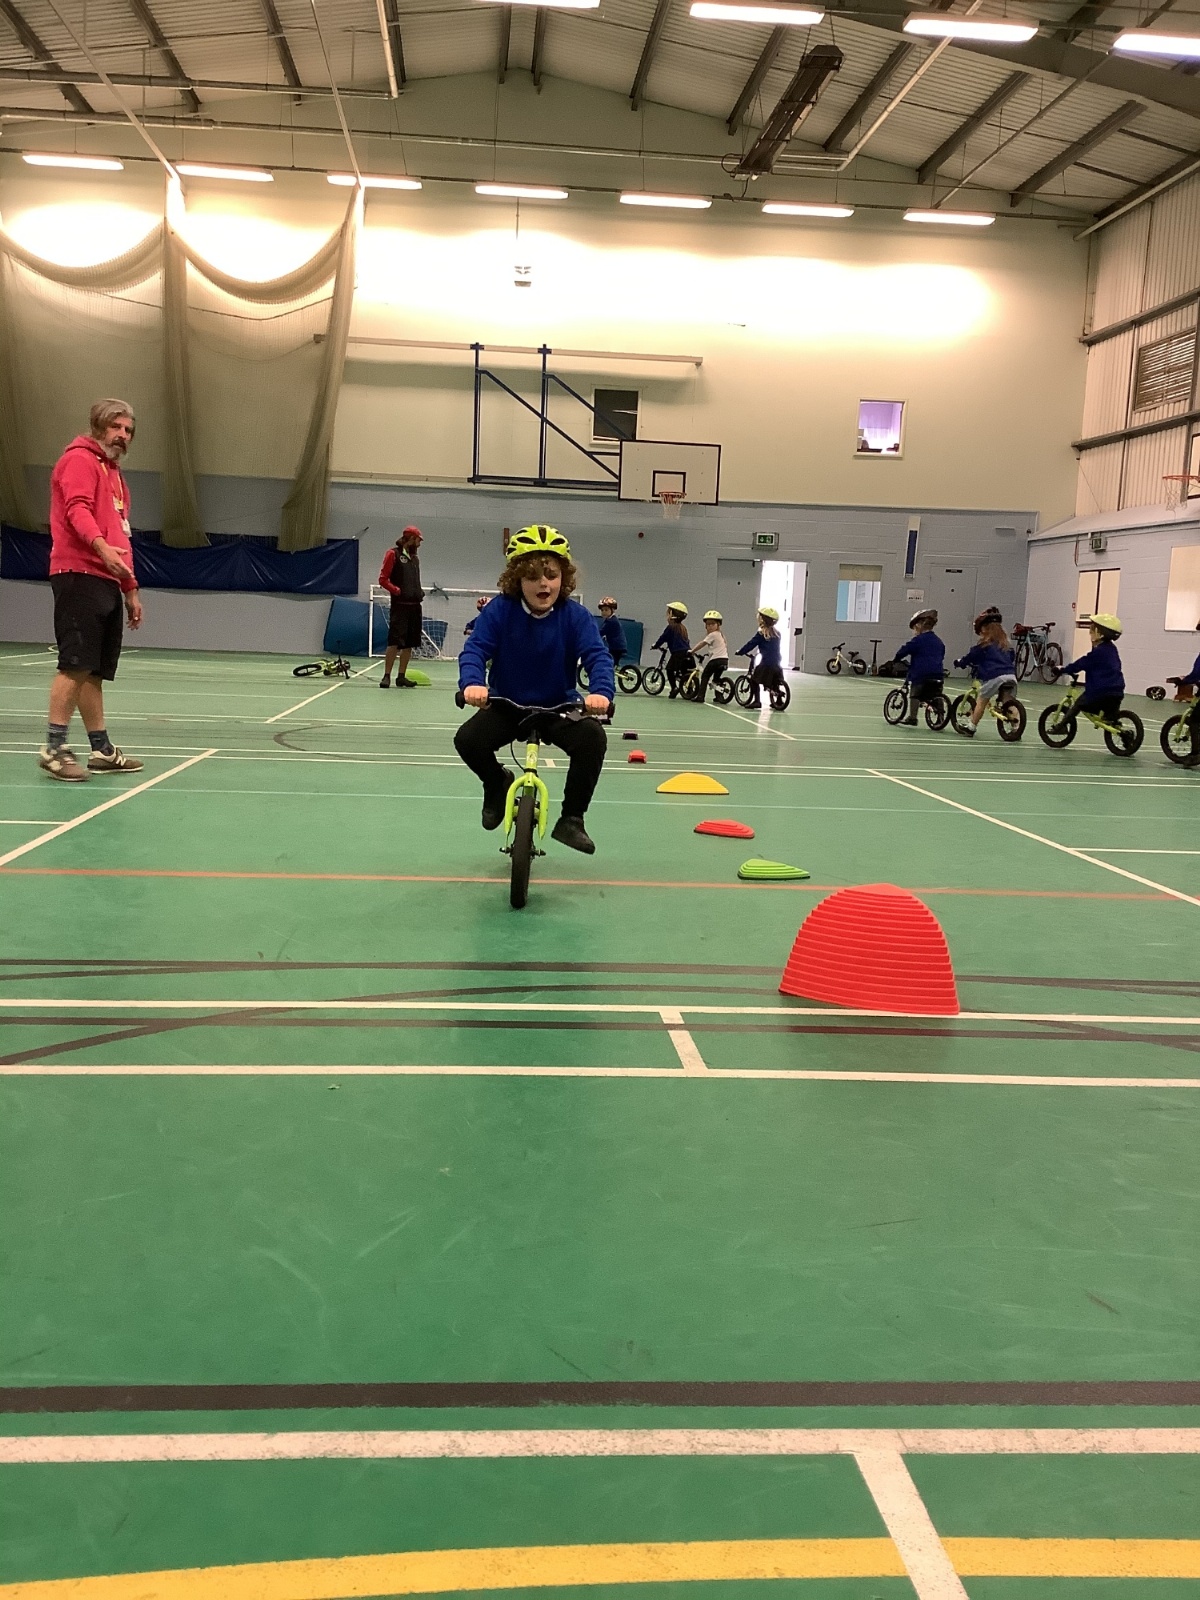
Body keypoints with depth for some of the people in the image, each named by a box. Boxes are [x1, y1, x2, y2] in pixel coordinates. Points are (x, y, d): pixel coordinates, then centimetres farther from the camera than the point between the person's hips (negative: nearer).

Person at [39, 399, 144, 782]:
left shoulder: (114, 474, 26)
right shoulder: (80, 459, -1)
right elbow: (77, 509, -18)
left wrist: (130, 588, 25)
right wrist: (101, 545, -36)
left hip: (107, 581, 9)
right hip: (80, 575, -9)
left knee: (95, 670, 8)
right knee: (75, 664, -13)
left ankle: (101, 750, 10)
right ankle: (53, 748, -12)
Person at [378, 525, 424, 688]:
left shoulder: (415, 557, 17)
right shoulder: (394, 554, -3)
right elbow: (383, 579, -6)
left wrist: (420, 592, 8)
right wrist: (397, 591, -14)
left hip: (415, 605, 7)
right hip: (400, 605, -7)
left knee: (409, 644, 7)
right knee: (394, 642, -11)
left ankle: (401, 677, 13)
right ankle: (386, 676, -8)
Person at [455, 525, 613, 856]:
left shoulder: (575, 616, -10)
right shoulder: (500, 611, -11)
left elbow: (597, 655, -20)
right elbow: (475, 649, -18)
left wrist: (601, 692, -42)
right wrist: (472, 683, -42)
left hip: (558, 708, 0)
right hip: (506, 707, 0)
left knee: (594, 738, -29)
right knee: (467, 739, -26)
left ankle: (571, 819, -10)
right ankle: (497, 784, 12)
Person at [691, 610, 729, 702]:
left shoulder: (712, 635, -5)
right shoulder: (721, 634, 21)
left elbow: (702, 644, -7)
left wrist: (692, 651, -1)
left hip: (716, 659, -8)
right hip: (724, 659, 8)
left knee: (704, 676, 0)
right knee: (716, 678, 22)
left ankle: (701, 696, -7)